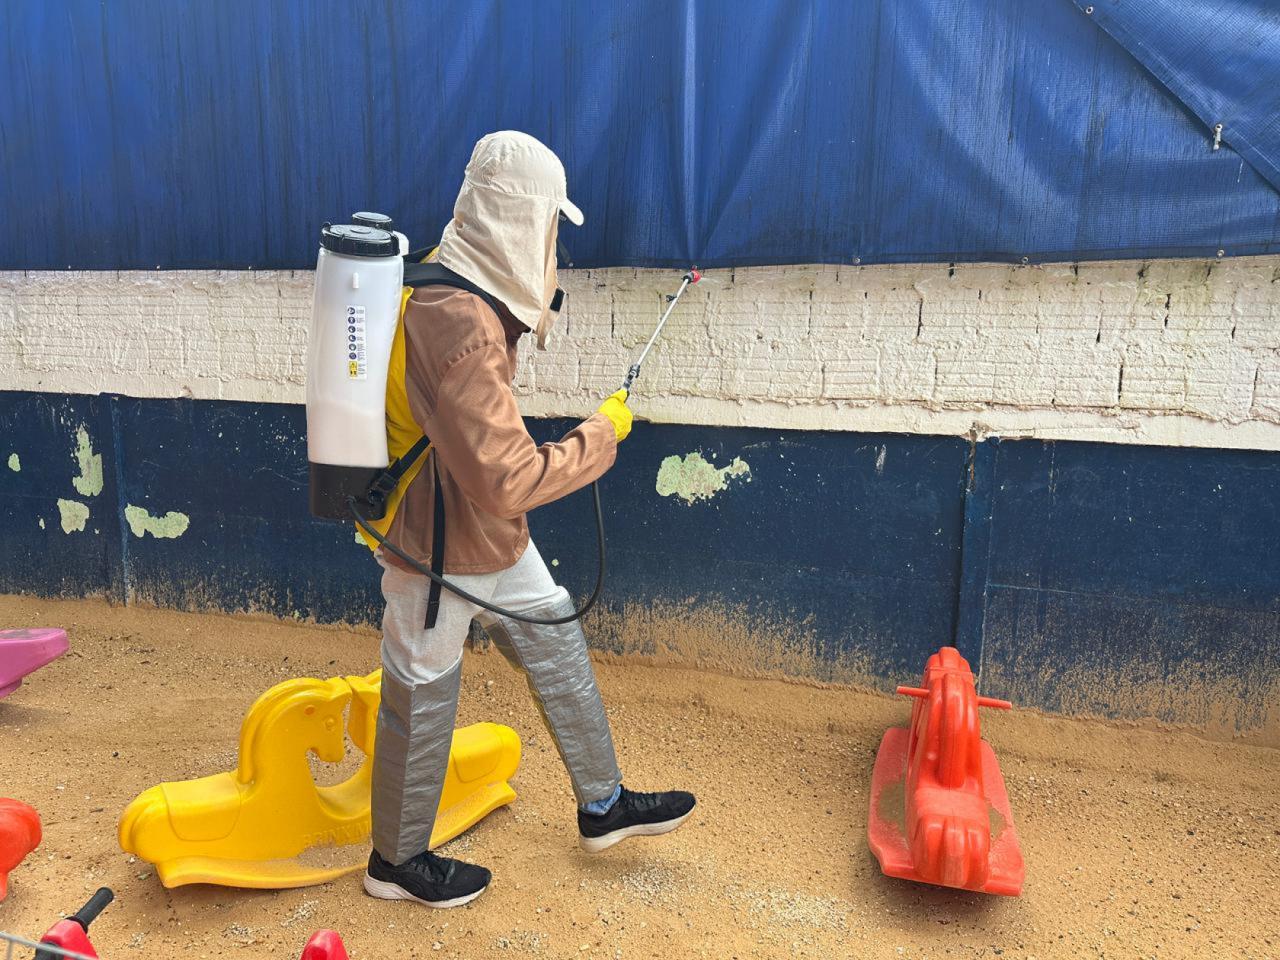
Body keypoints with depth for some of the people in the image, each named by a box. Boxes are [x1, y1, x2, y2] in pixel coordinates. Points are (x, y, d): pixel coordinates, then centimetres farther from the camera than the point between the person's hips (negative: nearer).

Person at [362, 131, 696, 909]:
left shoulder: (447, 283, -1)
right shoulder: (465, 328, -32)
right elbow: (508, 483, -33)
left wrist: (525, 309, 8)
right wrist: (602, 434, -18)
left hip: (489, 536, 10)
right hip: (439, 550, -9)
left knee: (558, 645, 18)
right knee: (423, 700, 10)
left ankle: (603, 806, 37)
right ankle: (398, 861, 37)